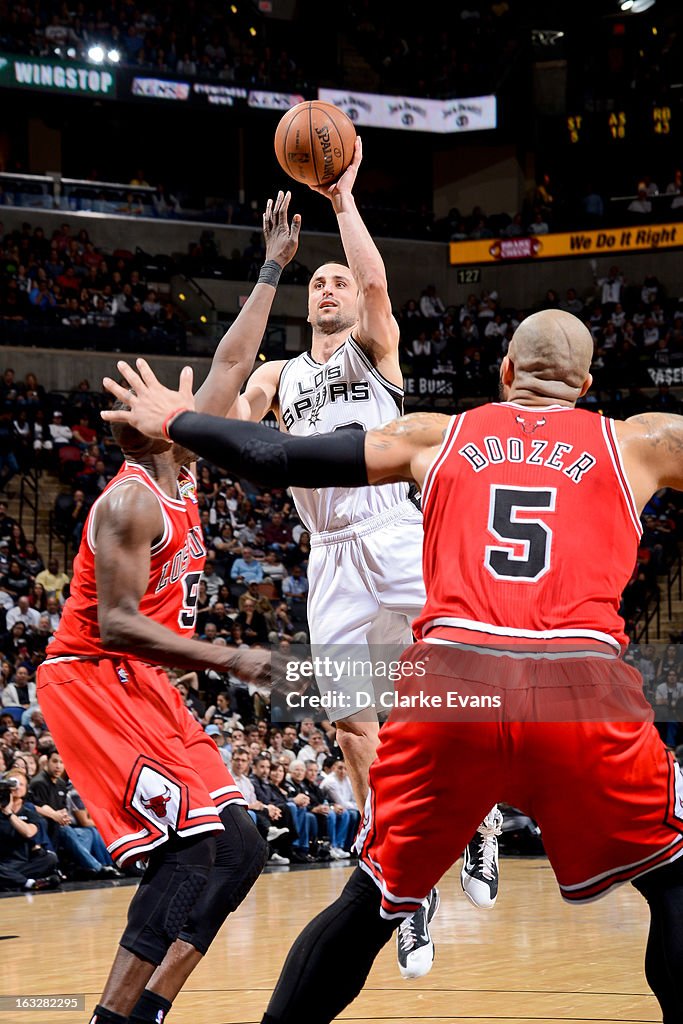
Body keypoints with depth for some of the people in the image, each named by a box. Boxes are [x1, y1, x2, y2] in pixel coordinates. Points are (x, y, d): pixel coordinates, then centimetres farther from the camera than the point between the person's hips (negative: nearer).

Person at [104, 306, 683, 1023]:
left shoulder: (437, 437, 22)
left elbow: (277, 459, 24)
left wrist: (175, 422, 40)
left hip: (450, 680, 2)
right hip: (582, 686, -1)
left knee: (369, 905, 18)